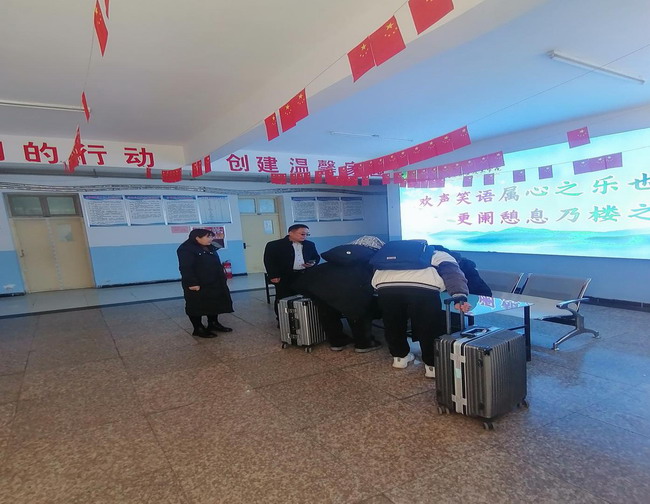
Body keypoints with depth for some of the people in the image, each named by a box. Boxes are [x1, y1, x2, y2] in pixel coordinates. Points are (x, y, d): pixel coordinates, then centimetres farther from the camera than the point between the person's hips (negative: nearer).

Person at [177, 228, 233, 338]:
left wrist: (222, 279, 17)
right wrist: (192, 283, -26)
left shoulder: (210, 248, 13)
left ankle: (213, 324, 32)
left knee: (215, 303, 17)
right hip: (197, 285, -9)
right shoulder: (186, 249, -16)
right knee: (196, 307, 3)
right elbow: (186, 268, -22)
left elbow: (217, 265, 19)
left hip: (214, 283, 9)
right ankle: (198, 329, 14)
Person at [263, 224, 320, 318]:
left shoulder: (310, 244, 10)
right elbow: (269, 261, -7)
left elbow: (316, 257, 19)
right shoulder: (274, 245, -4)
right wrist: (274, 276, -14)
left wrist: (313, 263, -2)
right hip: (285, 277, -4)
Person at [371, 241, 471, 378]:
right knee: (429, 326, 19)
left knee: (392, 323, 28)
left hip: (385, 285, 4)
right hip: (423, 287, -4)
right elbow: (453, 274, 8)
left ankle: (400, 356, 44)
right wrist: (460, 297, -5)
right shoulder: (443, 256, 31)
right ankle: (432, 365, 31)